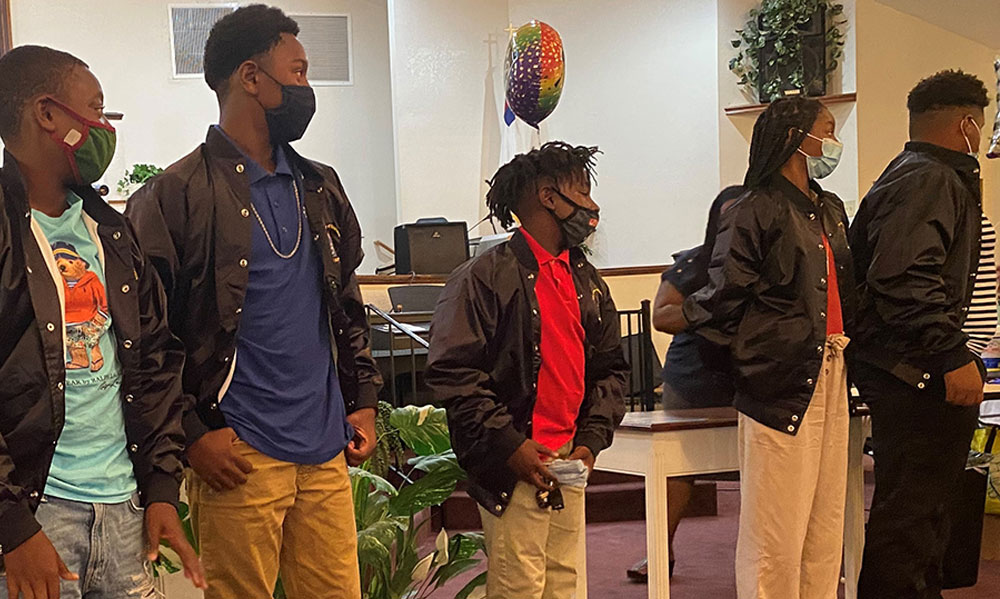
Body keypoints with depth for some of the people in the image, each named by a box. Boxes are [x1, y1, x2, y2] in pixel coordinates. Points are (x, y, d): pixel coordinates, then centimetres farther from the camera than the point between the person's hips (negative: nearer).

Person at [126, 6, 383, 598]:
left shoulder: (322, 188, 13)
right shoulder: (175, 196, -7)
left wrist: (363, 401, 13)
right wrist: (194, 435, -12)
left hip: (327, 449, 6)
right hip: (238, 457, -5)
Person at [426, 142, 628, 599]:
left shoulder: (588, 282, 14)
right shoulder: (485, 278, -10)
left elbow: (610, 368, 18)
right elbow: (452, 372, -15)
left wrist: (591, 440, 4)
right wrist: (509, 446, -18)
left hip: (568, 465, 7)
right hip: (513, 469, -7)